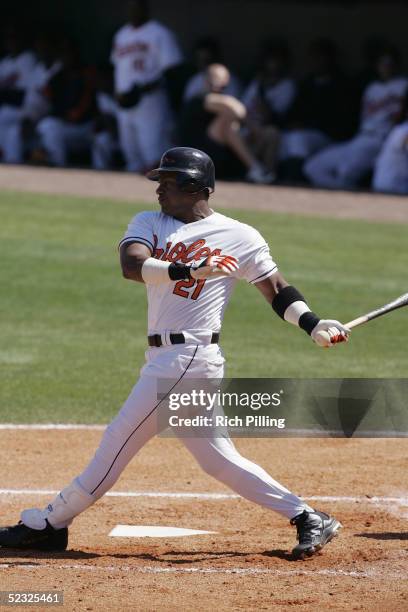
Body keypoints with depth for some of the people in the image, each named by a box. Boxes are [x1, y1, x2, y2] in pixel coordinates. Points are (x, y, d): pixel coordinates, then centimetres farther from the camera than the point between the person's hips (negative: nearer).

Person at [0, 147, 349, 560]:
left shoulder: (240, 237, -1)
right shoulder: (149, 224, 12)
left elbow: (278, 291, 2)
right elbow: (132, 265, -8)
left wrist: (315, 325, -15)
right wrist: (189, 270, -23)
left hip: (188, 357, -7)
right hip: (166, 362, 7)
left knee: (118, 443, -5)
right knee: (216, 457, 8)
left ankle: (48, 523, 3)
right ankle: (307, 519, 11)